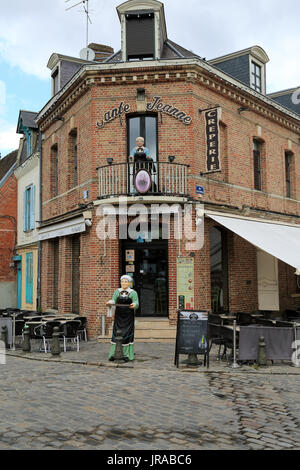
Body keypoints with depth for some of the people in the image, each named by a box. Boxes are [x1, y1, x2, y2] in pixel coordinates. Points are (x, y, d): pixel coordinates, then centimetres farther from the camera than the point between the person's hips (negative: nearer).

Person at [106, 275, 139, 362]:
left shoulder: (133, 293, -2)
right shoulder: (117, 292, 7)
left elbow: (136, 304, -12)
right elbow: (113, 301, -3)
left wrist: (134, 304, -35)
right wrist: (109, 302, -25)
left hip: (128, 317, -2)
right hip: (118, 316, 2)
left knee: (127, 335, -3)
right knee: (116, 334, 1)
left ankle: (127, 355, 4)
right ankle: (113, 354, 6)